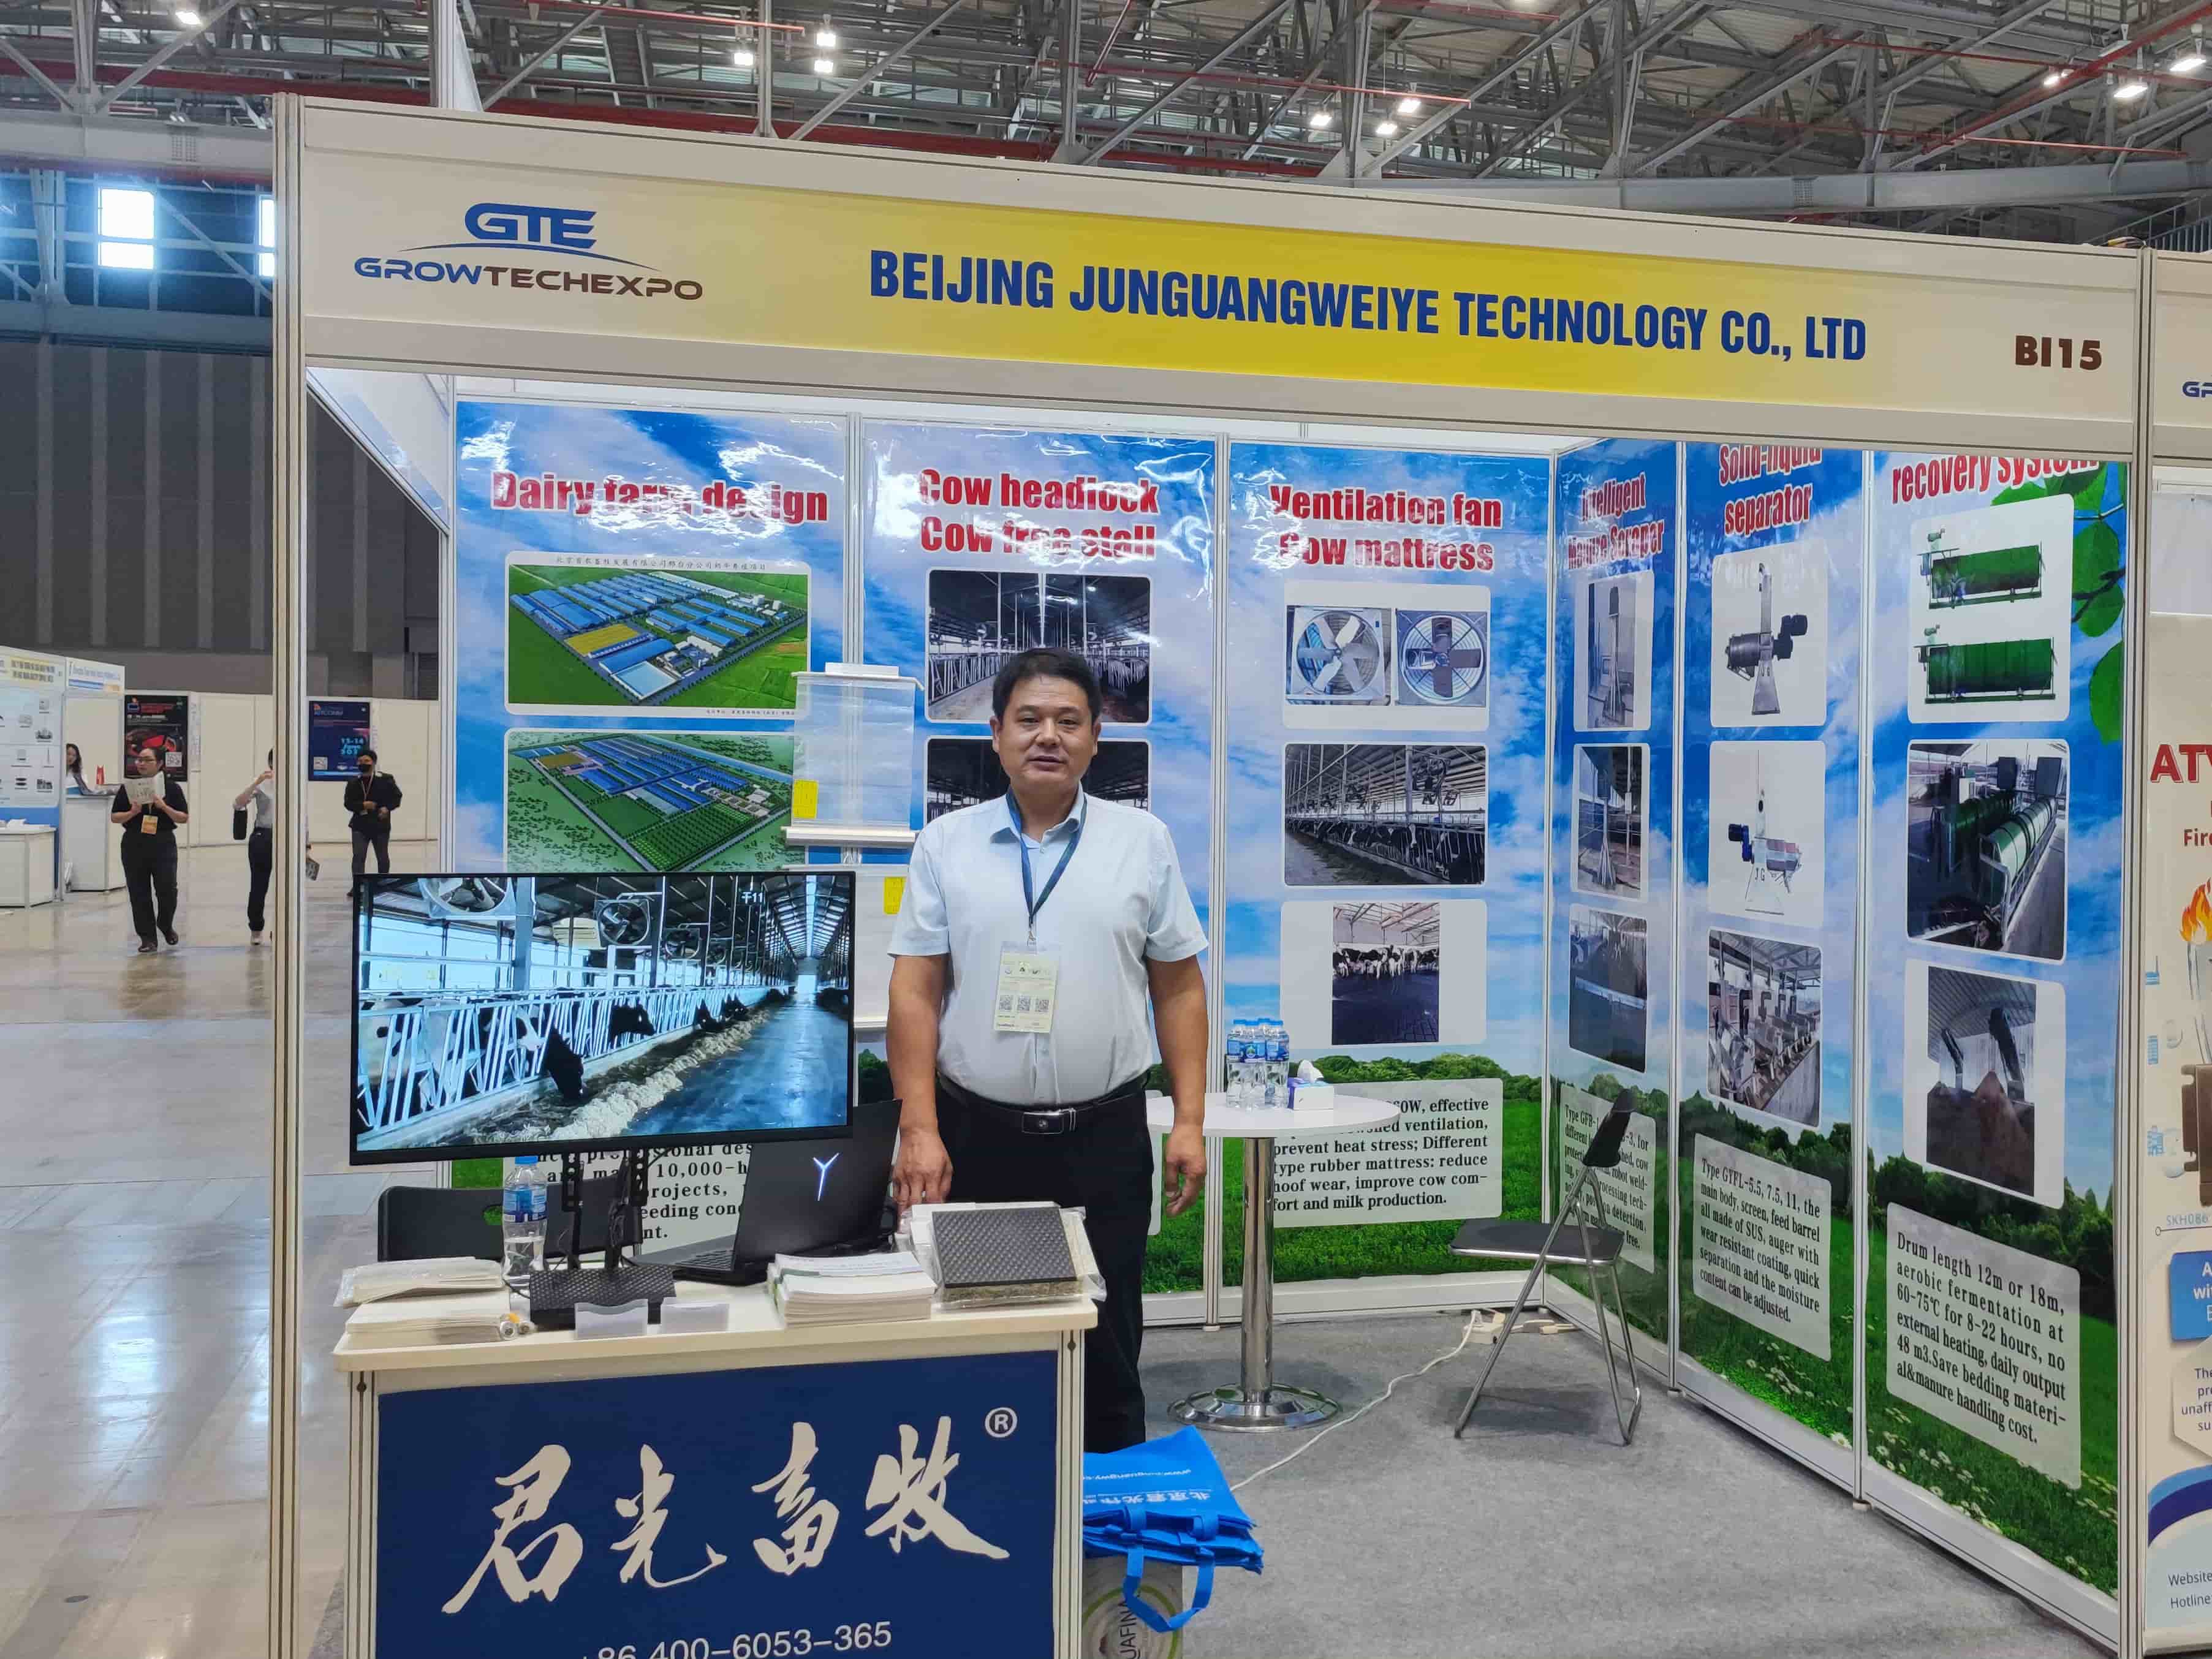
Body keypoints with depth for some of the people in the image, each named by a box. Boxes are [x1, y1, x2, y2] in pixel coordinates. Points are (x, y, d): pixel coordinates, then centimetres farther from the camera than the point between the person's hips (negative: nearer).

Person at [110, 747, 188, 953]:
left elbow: (184, 818, 1)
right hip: (135, 845, 1)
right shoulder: (128, 787, 5)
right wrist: (133, 812, -12)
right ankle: (147, 938, 11)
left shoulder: (172, 787, 2)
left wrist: (164, 807, -14)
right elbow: (114, 817, 6)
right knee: (140, 893, 2)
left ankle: (166, 924, 24)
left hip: (163, 844, -1)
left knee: (167, 890, -6)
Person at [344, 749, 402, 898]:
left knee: (383, 857, 12)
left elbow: (396, 797, -1)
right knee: (358, 856, -10)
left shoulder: (386, 780, -6)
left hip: (381, 825, -1)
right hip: (360, 825, 1)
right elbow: (348, 803, 0)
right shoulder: (354, 783, 1)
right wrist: (363, 805, -19)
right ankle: (357, 887, -6)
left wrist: (387, 808, -19)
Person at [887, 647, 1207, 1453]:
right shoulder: (946, 843, 3)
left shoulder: (1142, 840, 3)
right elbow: (915, 993, 0)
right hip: (977, 1135, 0)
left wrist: (1190, 1120, -3)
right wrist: (919, 1130, -8)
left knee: (1107, 1346, 8)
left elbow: (1179, 988, 4)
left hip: (1104, 1136, 0)